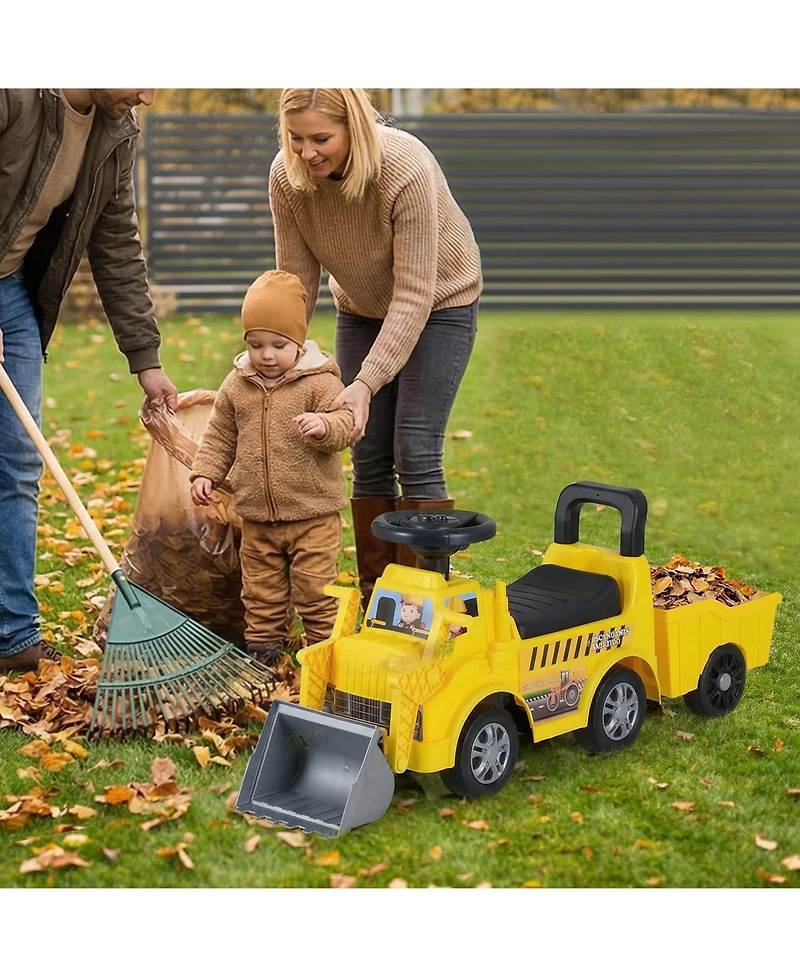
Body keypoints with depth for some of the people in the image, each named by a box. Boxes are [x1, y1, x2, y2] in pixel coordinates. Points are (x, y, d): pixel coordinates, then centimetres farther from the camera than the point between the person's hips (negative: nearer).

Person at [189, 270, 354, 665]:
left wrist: (323, 426, -37)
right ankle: (262, 644, 26)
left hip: (313, 512, -4)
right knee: (260, 587, 14)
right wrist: (205, 473, 5)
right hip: (256, 516, 4)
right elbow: (219, 435, 14)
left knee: (314, 584, 1)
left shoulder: (319, 381, -9)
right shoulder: (236, 385, 5)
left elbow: (346, 421, -16)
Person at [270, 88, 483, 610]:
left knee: (415, 454, -11)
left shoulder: (407, 169, -35)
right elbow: (297, 279, -12)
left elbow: (414, 294, -33)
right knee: (369, 456, 2)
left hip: (438, 303, -4)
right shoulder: (286, 177, -21)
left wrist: (366, 383, -39)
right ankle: (374, 601, 11)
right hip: (362, 308, 5)